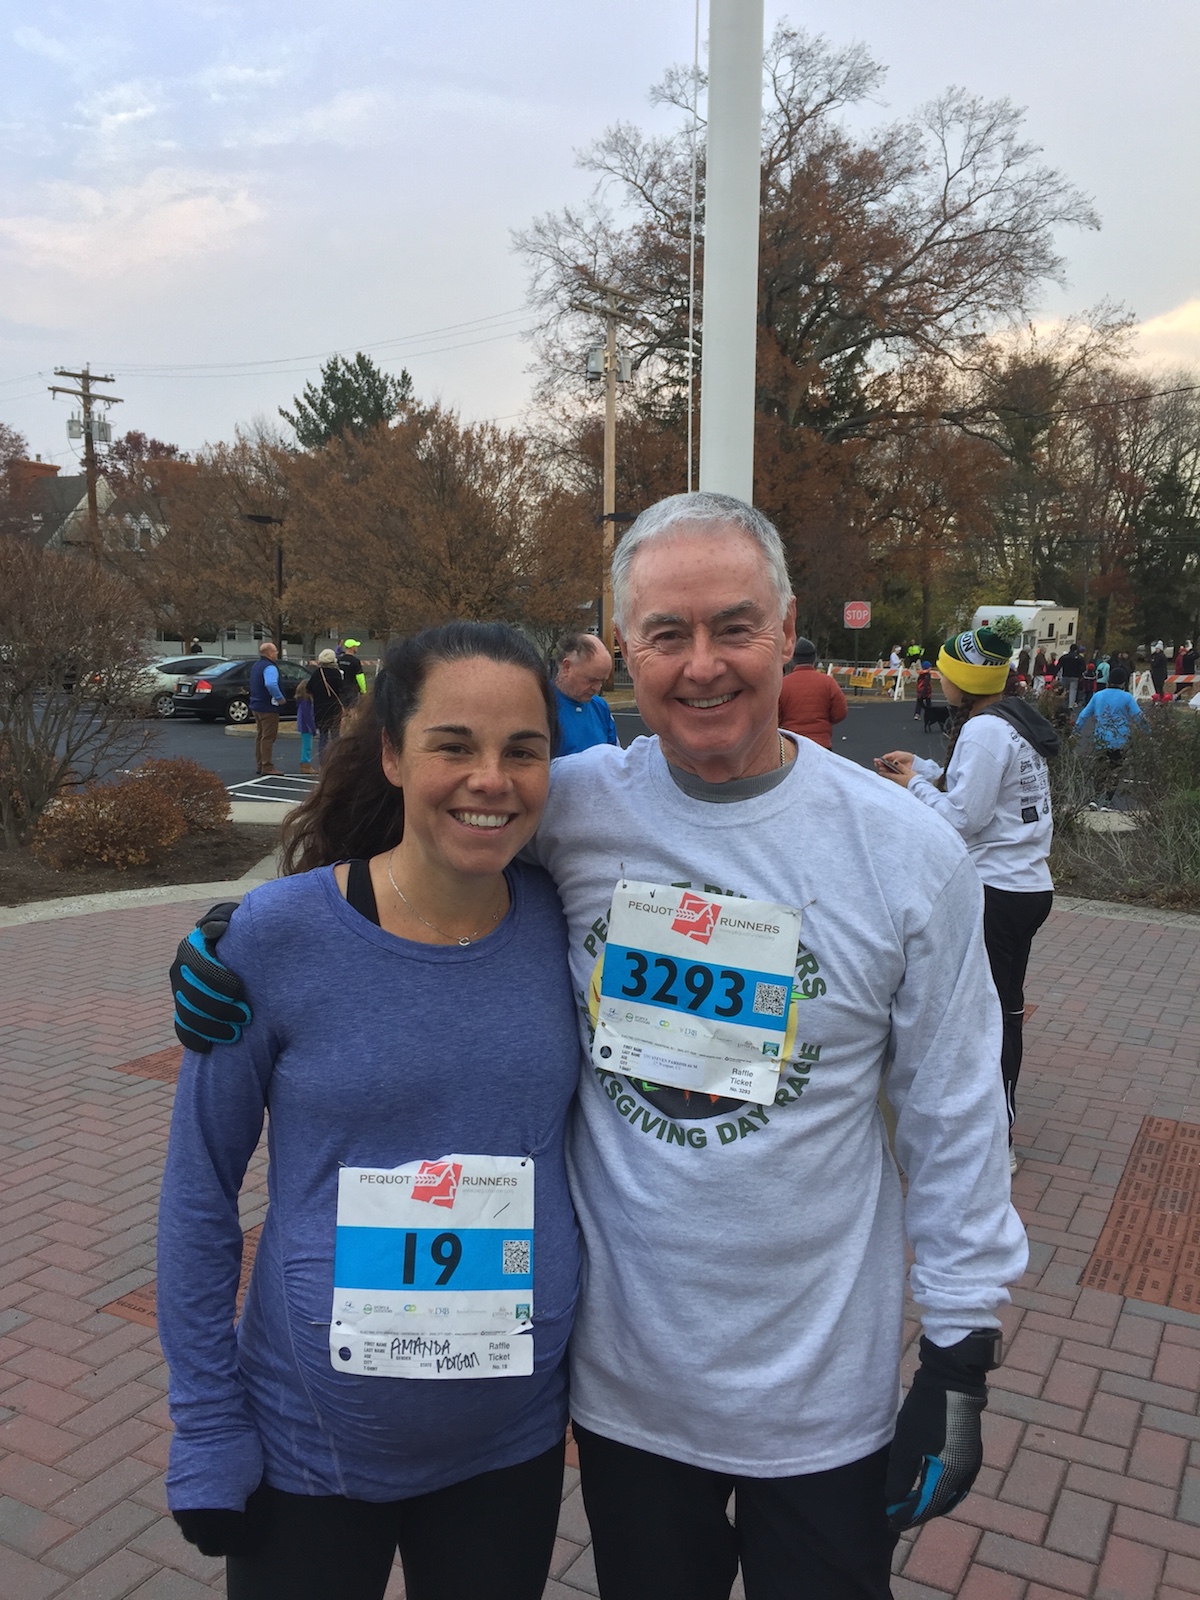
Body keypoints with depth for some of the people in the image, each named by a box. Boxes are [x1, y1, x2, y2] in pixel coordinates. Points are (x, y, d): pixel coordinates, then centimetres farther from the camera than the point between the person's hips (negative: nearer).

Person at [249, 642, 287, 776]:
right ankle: (267, 767, -5)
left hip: (256, 706, 10)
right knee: (268, 737, -6)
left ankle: (259, 765, 22)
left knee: (260, 735, 16)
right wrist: (280, 698, -24)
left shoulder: (256, 666, 15)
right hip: (268, 707, -10)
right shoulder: (269, 667, -19)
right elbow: (271, 684, -36)